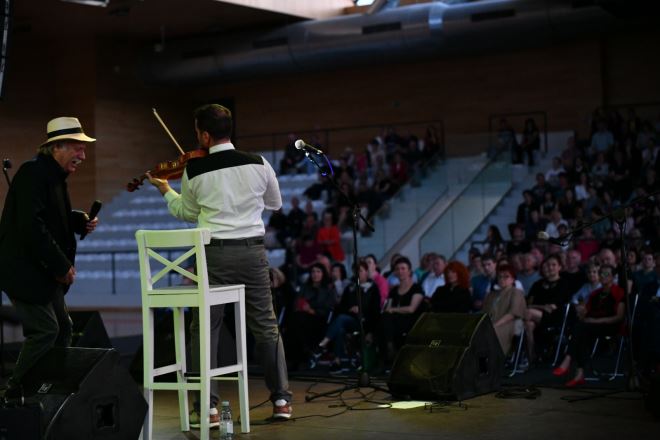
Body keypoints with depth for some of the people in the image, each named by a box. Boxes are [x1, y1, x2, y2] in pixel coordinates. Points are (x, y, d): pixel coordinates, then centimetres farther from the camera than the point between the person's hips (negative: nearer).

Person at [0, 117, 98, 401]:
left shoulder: (54, 175, 13)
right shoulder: (34, 172, -17)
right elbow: (32, 226, -25)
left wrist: (79, 221, 5)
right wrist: (62, 266, -21)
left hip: (44, 271, 10)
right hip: (24, 269, -10)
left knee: (62, 328, 11)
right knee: (45, 329, -12)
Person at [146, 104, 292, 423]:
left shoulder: (194, 171, -3)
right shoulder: (258, 164, -2)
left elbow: (187, 213, 14)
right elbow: (274, 203, 15)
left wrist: (164, 190, 31)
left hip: (214, 253, -1)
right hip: (252, 251, 1)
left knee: (205, 328, 9)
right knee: (265, 325, 11)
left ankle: (206, 405, 6)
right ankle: (281, 399, 12)